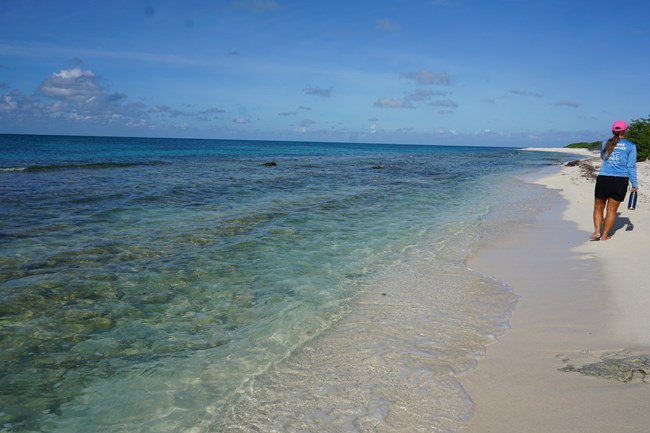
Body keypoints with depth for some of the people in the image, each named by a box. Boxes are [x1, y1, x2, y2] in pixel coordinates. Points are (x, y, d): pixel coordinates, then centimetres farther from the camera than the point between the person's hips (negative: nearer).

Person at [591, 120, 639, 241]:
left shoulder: (605, 143, 5)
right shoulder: (631, 146, -1)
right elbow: (631, 166, -2)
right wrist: (634, 184, 4)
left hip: (603, 179, 1)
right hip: (621, 181, 0)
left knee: (598, 207, 12)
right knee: (612, 209, 7)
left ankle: (597, 231, -3)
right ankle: (604, 235, 11)